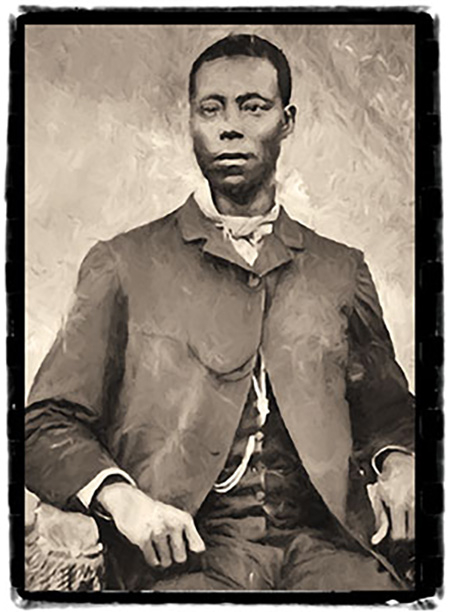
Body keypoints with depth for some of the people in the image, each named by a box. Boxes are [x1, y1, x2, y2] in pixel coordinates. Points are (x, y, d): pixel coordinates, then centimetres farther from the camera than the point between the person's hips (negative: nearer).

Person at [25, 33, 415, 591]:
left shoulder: (340, 270, 16)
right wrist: (118, 495, -14)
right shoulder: (123, 266, 9)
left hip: (323, 539, 3)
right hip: (184, 548, -2)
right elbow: (49, 424, 7)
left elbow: (384, 408, 24)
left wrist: (397, 461, 0)